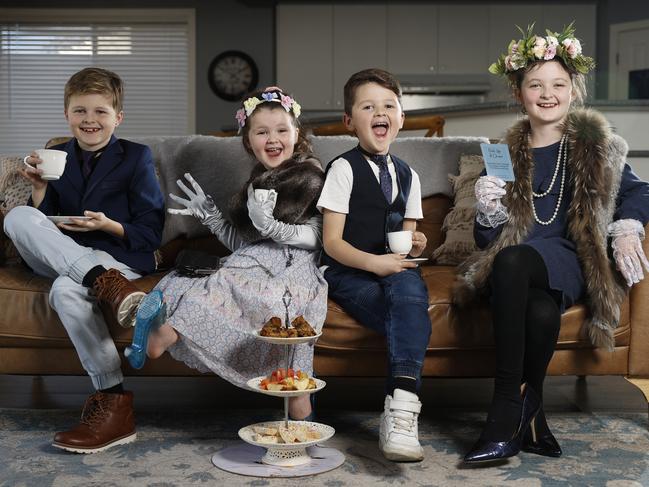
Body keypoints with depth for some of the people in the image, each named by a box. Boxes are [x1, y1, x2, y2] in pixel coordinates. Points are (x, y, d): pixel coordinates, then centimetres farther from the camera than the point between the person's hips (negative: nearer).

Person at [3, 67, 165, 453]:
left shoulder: (136, 157, 1)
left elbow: (151, 233, -2)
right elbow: (42, 222, 11)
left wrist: (110, 226, -18)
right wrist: (40, 189, -6)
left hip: (119, 255, -5)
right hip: (64, 257, 5)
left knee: (65, 290, -36)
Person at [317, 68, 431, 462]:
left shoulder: (407, 175, 19)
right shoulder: (344, 168, 1)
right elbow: (332, 241, -6)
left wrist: (415, 246, -1)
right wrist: (373, 262, -22)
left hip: (393, 269, 4)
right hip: (349, 272, -4)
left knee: (409, 288, -34)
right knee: (413, 317, -32)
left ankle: (401, 406, -45)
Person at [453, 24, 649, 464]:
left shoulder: (596, 146, 12)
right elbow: (487, 241, 12)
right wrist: (488, 211, -11)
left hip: (567, 263, -1)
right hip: (513, 273, 1)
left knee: (511, 261, -38)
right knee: (541, 312, -39)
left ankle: (508, 414, -29)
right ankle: (529, 416, -18)